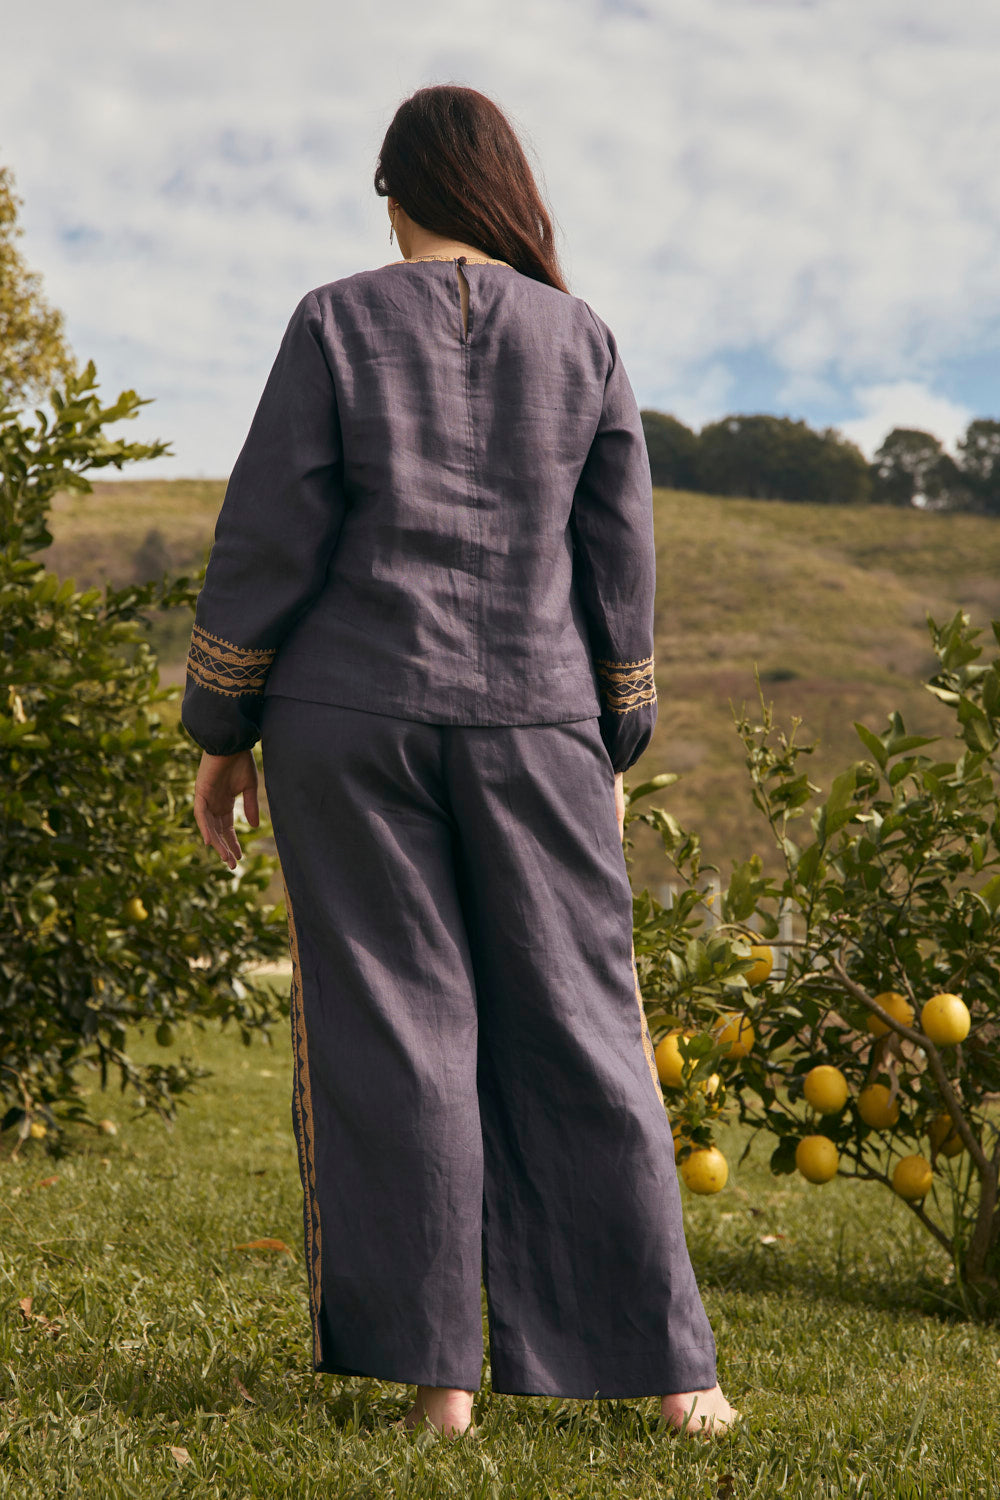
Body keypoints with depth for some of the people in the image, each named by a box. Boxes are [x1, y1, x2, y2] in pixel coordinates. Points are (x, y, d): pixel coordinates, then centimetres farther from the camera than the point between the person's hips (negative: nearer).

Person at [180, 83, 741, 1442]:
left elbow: (265, 538, -5)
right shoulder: (582, 342, 5)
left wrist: (219, 730, 3)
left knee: (392, 1033, 3)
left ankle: (434, 1371, 4)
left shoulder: (337, 324, -1)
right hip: (530, 727, 2)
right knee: (578, 1030, 6)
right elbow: (618, 566, 6)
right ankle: (669, 1367, 7)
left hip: (351, 718, -1)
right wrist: (612, 753, 14)